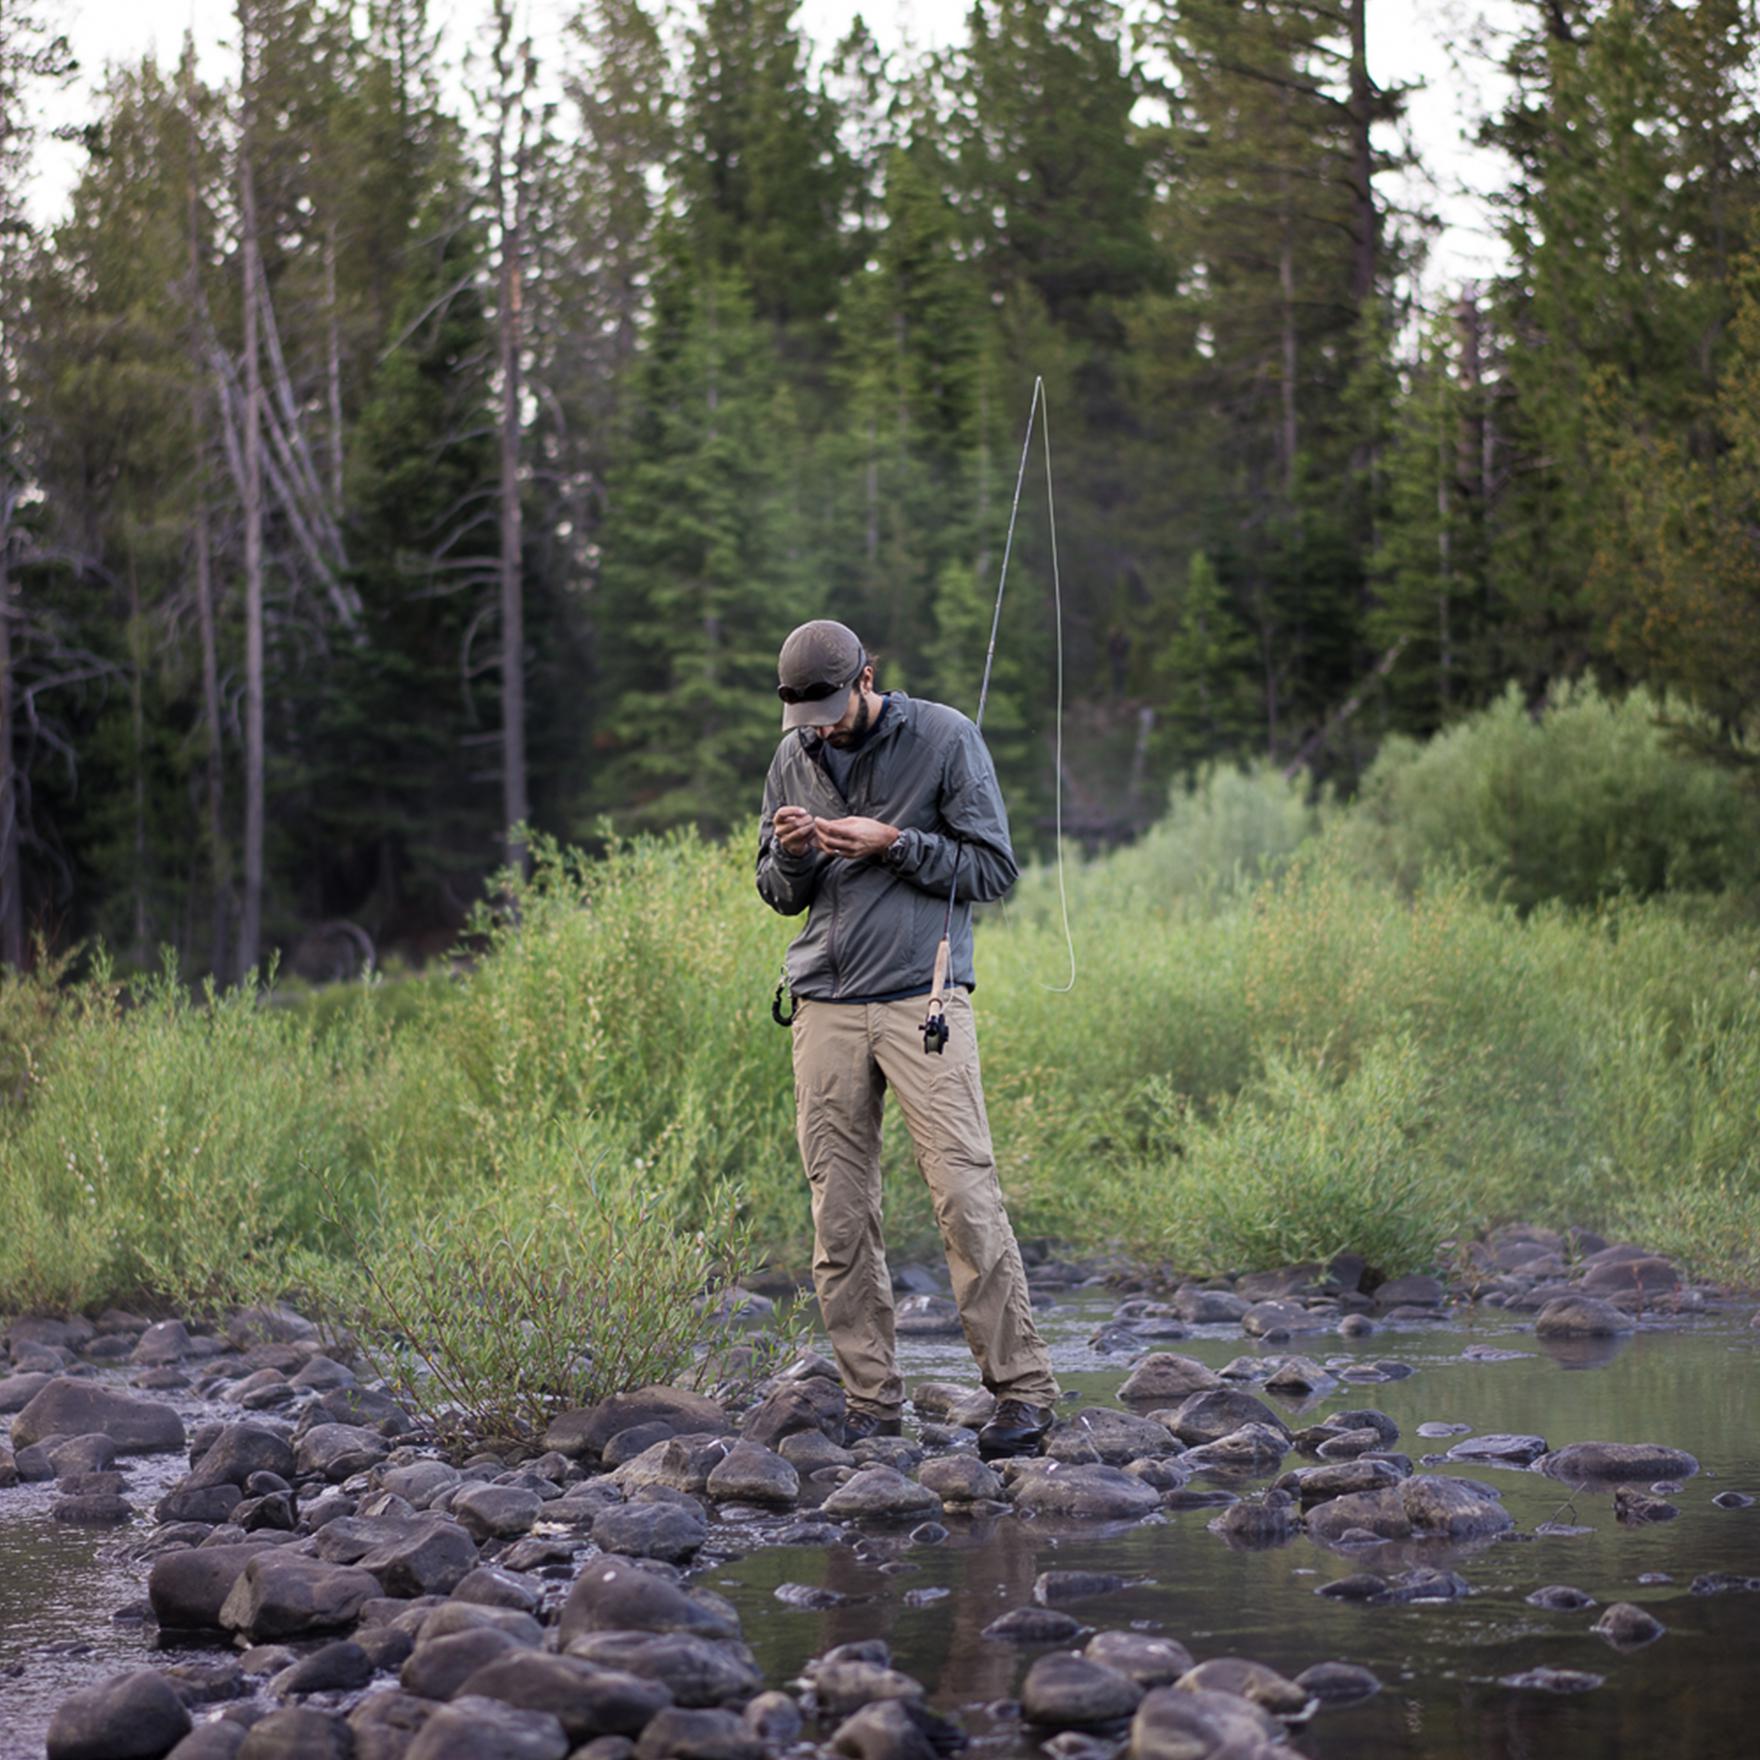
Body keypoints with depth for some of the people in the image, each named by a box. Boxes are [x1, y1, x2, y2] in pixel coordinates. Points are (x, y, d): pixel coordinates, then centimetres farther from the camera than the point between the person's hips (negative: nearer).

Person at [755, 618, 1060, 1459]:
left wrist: (892, 844, -13)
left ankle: (1022, 1390, -6)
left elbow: (993, 868, -1)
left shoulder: (944, 739, -1)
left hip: (923, 999, -4)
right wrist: (791, 855, -3)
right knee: (840, 1215, 0)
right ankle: (871, 1404, 6)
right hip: (825, 1008, 4)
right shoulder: (794, 757, 12)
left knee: (965, 1195, -11)